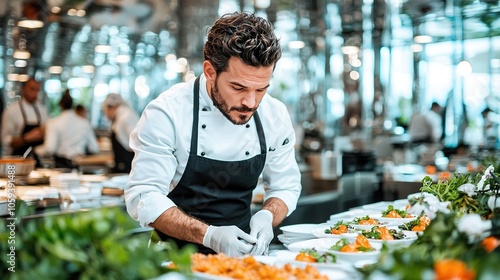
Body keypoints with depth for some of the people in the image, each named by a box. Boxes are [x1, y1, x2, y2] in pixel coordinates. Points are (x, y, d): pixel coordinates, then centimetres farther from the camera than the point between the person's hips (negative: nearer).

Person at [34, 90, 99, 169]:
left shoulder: (53, 123, -7)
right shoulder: (85, 123, 1)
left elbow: (49, 149, -15)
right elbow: (94, 149, 2)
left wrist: (37, 150, 5)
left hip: (61, 164, -2)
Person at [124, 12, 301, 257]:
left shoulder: (275, 115, -3)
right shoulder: (166, 114, -15)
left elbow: (286, 187, 8)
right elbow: (143, 196, -15)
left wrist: (266, 216, -14)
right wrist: (209, 235, -26)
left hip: (241, 253, 3)